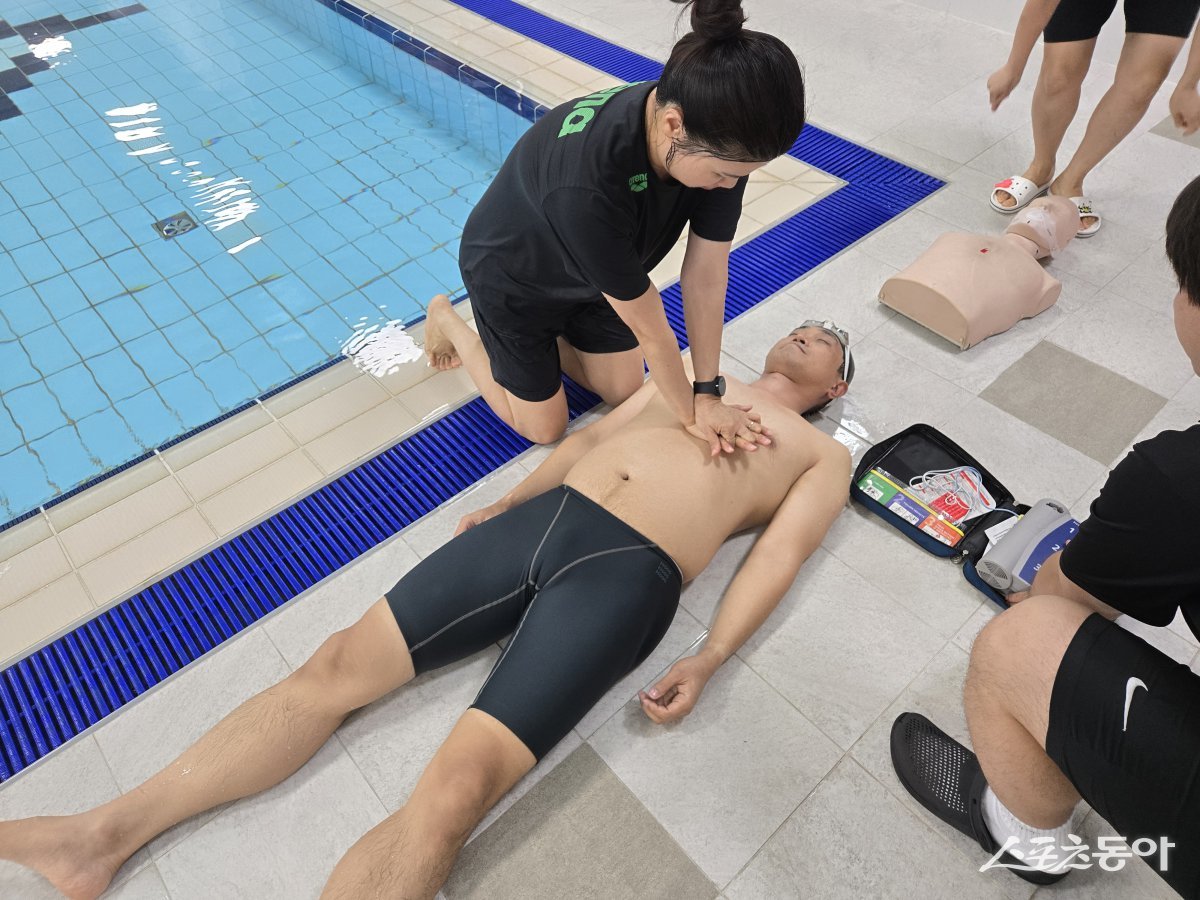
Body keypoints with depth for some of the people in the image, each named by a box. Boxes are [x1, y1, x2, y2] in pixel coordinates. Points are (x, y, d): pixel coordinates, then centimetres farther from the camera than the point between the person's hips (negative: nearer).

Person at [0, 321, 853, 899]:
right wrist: (502, 505, 15)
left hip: (626, 575, -5)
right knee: (342, 663, -3)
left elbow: (777, 555, 3)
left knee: (453, 788, -21)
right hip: (545, 519, 5)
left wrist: (708, 659, -12)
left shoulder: (823, 455, 17)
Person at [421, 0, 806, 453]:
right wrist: (691, 415, -18)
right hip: (511, 277, -5)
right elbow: (649, 327, -33)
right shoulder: (589, 182, -45)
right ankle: (447, 320, 28)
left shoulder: (719, 140, -26)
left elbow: (706, 275, -19)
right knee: (544, 427, 10)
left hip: (589, 276, 6)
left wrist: (707, 393, -15)